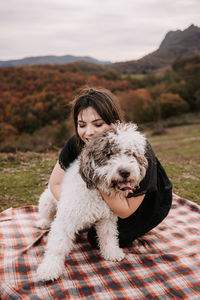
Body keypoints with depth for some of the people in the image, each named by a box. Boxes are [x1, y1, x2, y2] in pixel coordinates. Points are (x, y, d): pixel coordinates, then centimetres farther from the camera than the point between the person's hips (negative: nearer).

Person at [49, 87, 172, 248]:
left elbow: (125, 211, -29)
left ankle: (136, 228, 14)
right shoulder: (76, 144, -24)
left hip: (147, 203, -5)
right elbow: (56, 183, -12)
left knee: (99, 239, -13)